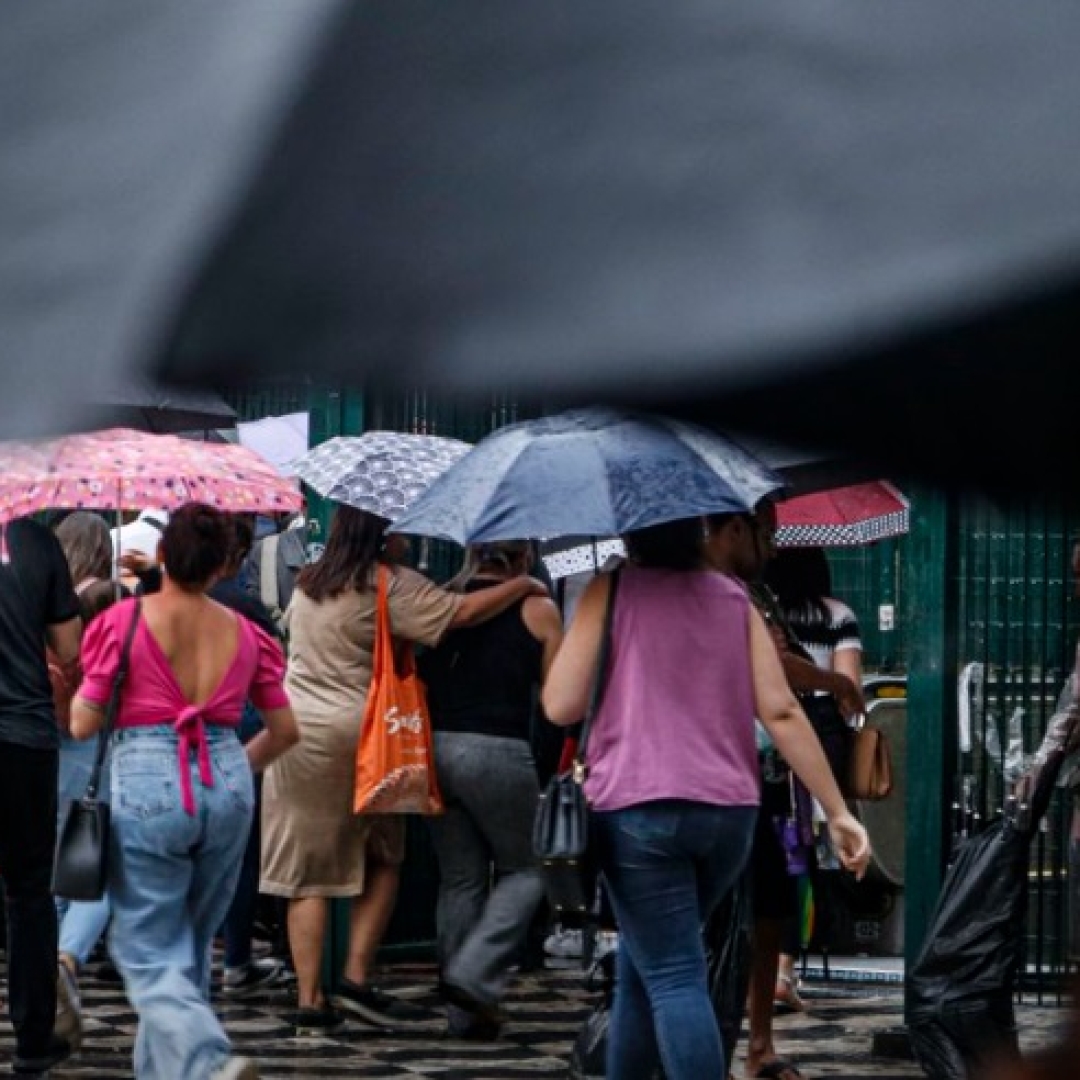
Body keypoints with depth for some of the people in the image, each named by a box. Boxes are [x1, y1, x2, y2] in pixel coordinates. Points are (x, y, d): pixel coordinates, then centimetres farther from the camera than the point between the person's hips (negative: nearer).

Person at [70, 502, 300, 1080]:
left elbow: (83, 724, -3)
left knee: (149, 952, -1)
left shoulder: (122, 621, -6)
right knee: (191, 946, 19)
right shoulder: (242, 633, 6)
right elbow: (285, 730, 12)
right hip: (226, 784, 4)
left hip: (146, 784, -4)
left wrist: (77, 693, 18)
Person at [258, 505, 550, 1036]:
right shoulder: (390, 585, -9)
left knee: (307, 873, 4)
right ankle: (357, 977, 2)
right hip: (357, 735, -5)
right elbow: (462, 612, -13)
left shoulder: (307, 583, 12)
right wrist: (524, 585, -1)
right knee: (383, 859, 13)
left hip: (295, 731, 5)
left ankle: (309, 1002, 3)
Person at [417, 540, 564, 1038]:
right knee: (523, 869, 12)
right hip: (498, 750, -4)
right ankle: (475, 975, -8)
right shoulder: (538, 610, -1)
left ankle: (464, 1011, 14)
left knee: (460, 878, 13)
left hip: (436, 748, 4)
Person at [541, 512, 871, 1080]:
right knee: (642, 969, 20)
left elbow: (561, 707, -3)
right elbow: (782, 711, 4)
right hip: (729, 813, 5)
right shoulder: (733, 598, 12)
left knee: (673, 979, -8)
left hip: (639, 809, -5)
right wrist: (837, 812, 5)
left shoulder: (611, 591, 1)